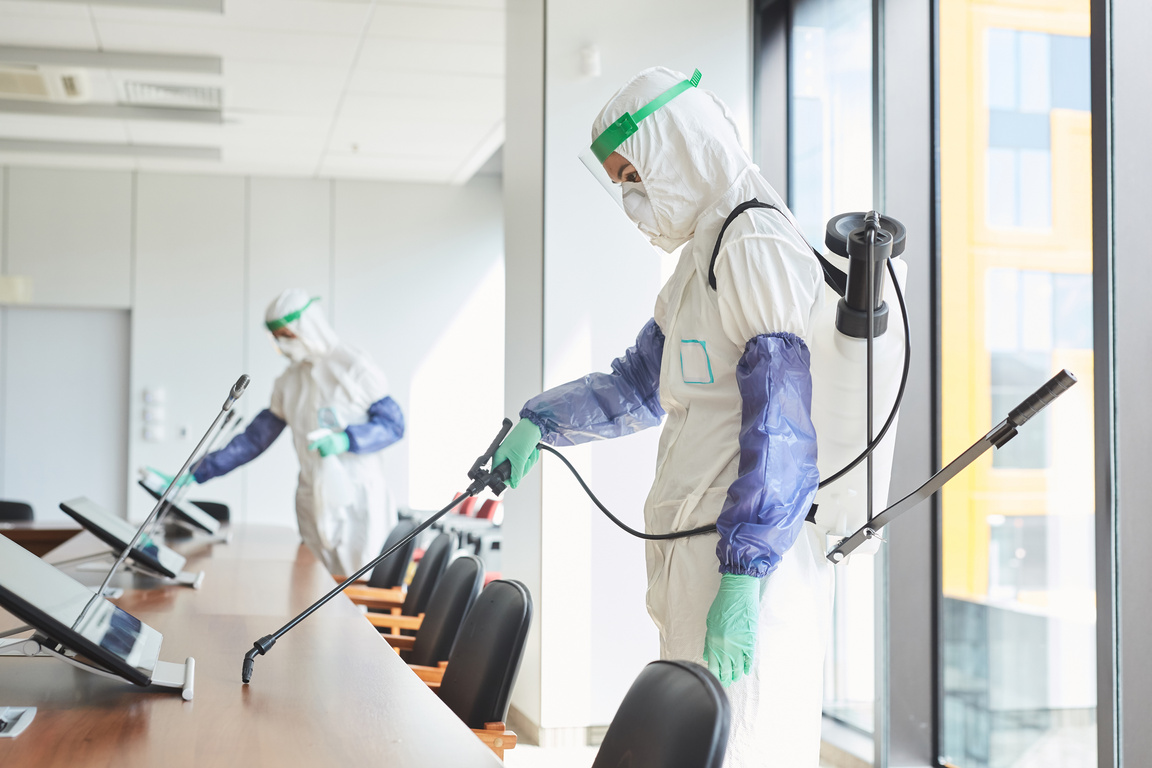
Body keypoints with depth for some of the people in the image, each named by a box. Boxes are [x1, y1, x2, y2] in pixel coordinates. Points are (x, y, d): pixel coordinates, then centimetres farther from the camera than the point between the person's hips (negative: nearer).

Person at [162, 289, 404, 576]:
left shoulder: (354, 367, -6)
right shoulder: (288, 383, 11)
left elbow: (393, 424, -6)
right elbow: (254, 438, 13)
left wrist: (346, 440, -24)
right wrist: (194, 475, 8)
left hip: (358, 500, -5)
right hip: (314, 504, 5)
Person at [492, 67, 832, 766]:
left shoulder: (758, 243, -10)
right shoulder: (704, 255, 22)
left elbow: (785, 427, -18)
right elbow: (641, 383, 31)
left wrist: (744, 575, -21)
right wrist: (539, 422, 21)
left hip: (752, 559, -10)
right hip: (697, 553, 10)